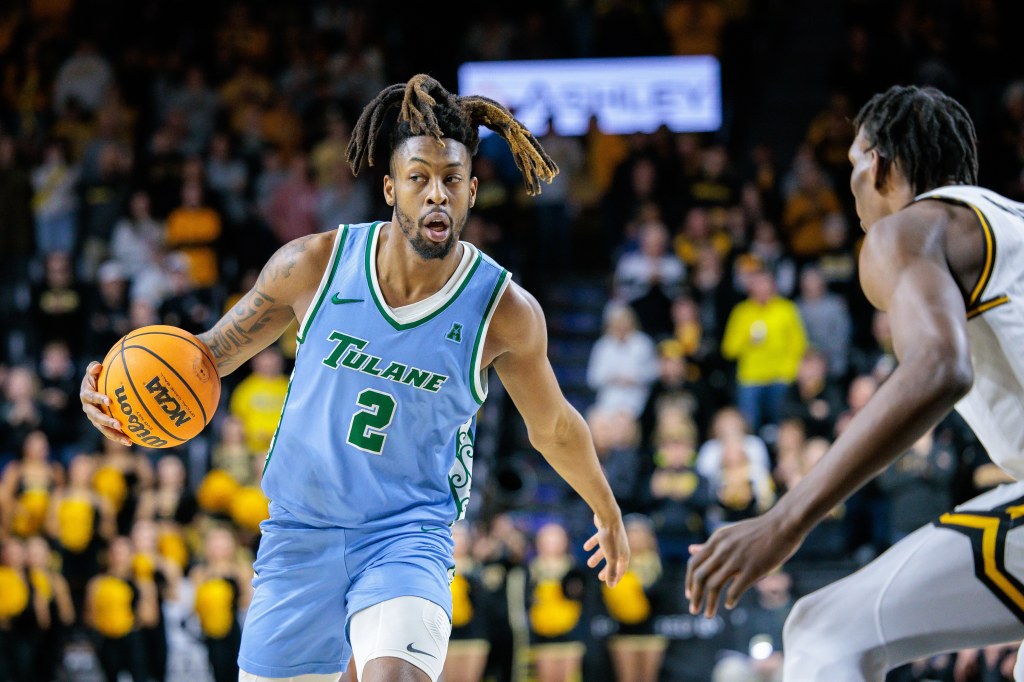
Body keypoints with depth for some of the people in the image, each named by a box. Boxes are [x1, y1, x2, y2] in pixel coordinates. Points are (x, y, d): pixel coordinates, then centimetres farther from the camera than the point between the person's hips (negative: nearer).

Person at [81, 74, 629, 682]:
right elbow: (209, 353, 3)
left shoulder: (506, 311, -11)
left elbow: (554, 427, 8)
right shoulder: (313, 265, -10)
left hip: (410, 534, -2)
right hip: (300, 531, 2)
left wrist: (607, 512, 22)